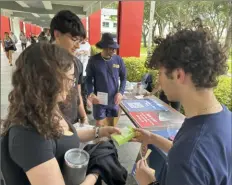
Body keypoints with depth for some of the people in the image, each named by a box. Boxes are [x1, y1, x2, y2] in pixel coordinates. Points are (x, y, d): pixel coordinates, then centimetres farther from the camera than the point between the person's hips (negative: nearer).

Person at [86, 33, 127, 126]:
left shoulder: (118, 60, -4)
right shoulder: (93, 60, -10)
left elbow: (123, 77, 5)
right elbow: (89, 79, -2)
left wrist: (120, 92, -8)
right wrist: (90, 94, -16)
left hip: (113, 98, 2)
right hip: (99, 99, -2)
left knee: (111, 123, 17)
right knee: (99, 124, 7)